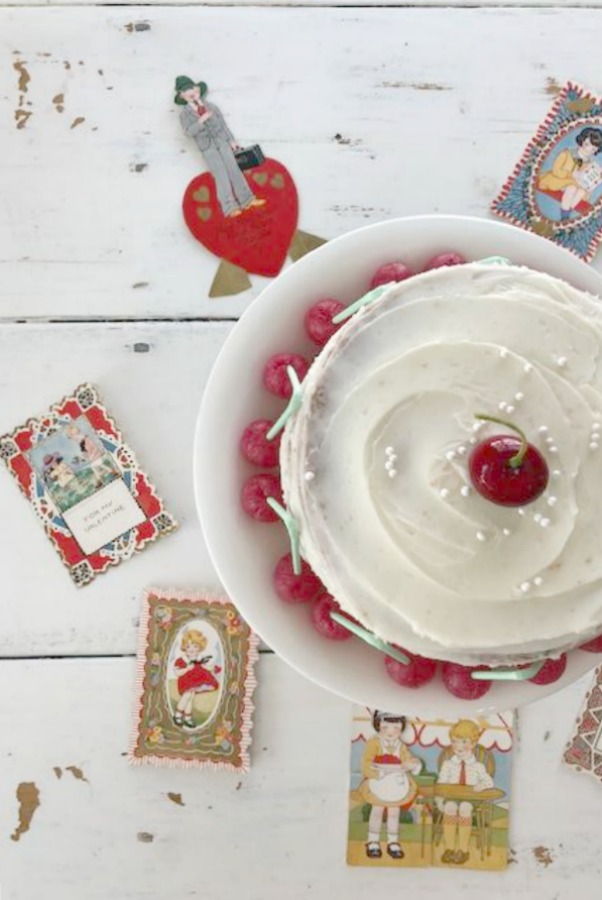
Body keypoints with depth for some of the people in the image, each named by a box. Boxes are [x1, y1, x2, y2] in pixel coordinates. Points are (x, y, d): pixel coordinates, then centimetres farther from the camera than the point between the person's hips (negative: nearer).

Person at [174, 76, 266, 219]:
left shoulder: (211, 106, 10)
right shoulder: (185, 115, 1)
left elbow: (222, 123, 12)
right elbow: (188, 132, -14)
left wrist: (231, 140, 8)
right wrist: (201, 120, -24)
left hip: (222, 141, 3)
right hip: (207, 147, -3)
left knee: (233, 169, -4)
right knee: (221, 175, -12)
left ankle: (247, 200, -4)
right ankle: (230, 207, -16)